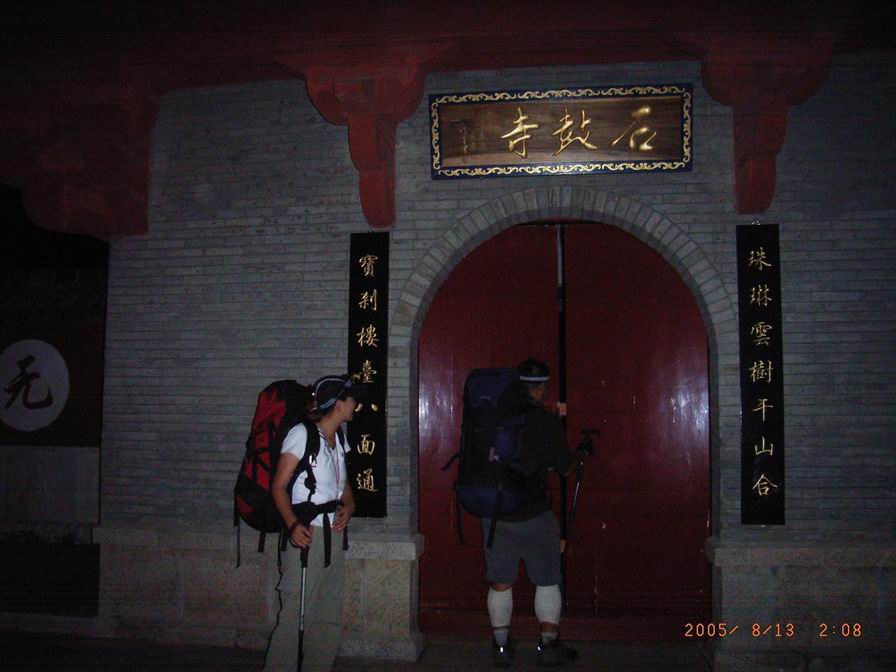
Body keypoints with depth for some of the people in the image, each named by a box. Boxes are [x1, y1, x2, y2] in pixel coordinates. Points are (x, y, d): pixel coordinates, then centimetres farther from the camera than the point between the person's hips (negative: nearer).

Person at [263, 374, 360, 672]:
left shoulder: (339, 439, 13)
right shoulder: (302, 433, -11)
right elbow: (279, 485, -13)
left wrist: (349, 505, 0)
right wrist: (293, 524, -28)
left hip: (334, 533, 8)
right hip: (306, 533, -8)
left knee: (330, 616, 14)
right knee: (296, 614, -9)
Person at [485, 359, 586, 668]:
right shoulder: (547, 421, -11)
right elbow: (565, 467, -2)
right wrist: (580, 455, 19)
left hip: (493, 512, 4)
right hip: (533, 515, -4)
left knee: (500, 582, 12)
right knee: (547, 581, 12)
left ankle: (501, 647, 19)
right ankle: (549, 647, 19)